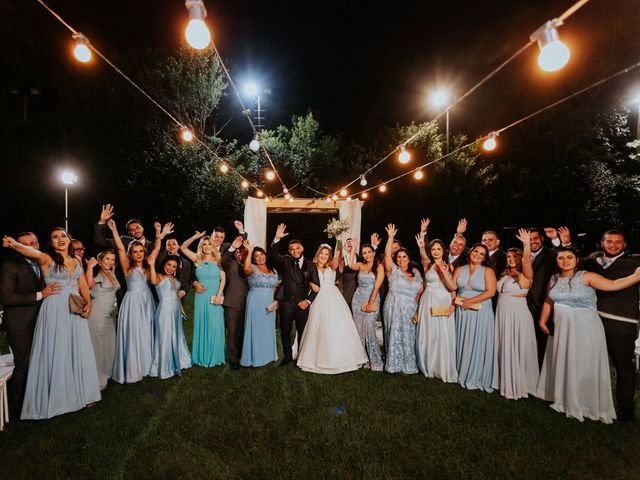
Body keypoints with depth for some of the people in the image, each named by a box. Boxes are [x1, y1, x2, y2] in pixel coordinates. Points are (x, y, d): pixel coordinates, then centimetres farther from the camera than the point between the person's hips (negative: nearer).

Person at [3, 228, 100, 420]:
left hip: (75, 311, 5)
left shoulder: (76, 262, 12)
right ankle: (56, 397, 18)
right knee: (56, 353, 2)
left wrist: (88, 304, -3)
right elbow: (34, 253, -26)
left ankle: (79, 393, 26)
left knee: (77, 352, 11)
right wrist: (14, 244, -47)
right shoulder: (47, 259, -4)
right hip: (55, 311, -5)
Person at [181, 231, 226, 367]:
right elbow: (182, 247, 4)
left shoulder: (217, 260, 0)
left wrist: (218, 295, -11)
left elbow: (223, 279, -3)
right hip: (201, 298, 2)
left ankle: (215, 356, 14)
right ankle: (202, 356, 18)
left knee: (215, 327, 2)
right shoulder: (197, 259, 5)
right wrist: (195, 237, -7)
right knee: (201, 326, 7)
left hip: (215, 298, -2)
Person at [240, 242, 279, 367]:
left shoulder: (273, 271, 11)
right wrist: (249, 251, -30)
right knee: (256, 329, 2)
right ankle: (255, 357, 16)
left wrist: (276, 300, 3)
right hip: (255, 303, -6)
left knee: (268, 329, 15)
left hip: (269, 304, 6)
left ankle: (268, 355, 31)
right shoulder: (253, 269, -8)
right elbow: (246, 269, -33)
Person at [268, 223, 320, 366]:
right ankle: (287, 356, 28)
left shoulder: (310, 265, 7)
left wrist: (308, 300, -6)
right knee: (285, 330, 9)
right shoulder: (285, 261, 5)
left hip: (302, 303, 0)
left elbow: (316, 286, 6)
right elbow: (272, 255, -14)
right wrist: (277, 239, -28)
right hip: (286, 302, 0)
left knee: (302, 331, 8)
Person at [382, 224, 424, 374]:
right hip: (395, 308, -4)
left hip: (411, 310, 4)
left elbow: (420, 290, 14)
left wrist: (417, 306, 3)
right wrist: (391, 237, -16)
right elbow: (387, 255, -15)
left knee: (409, 337, 8)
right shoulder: (393, 270, -1)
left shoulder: (415, 272, 11)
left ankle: (408, 364, 21)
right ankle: (394, 364, 11)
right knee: (395, 336, 0)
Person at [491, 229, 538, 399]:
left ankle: (517, 385, 18)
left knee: (516, 350, 3)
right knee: (504, 349, 15)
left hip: (517, 315, -7)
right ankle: (504, 380, 30)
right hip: (502, 314, 7)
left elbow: (527, 260, -30)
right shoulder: (505, 274, 11)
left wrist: (526, 244, -44)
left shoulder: (524, 275, -10)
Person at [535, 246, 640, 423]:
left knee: (583, 366, 5)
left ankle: (585, 404, 22)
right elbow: (548, 302, 13)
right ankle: (564, 399, 34)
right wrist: (542, 320, 9)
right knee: (562, 363, 16)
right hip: (561, 328, 5)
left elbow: (613, 285, -19)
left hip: (584, 329, -5)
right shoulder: (554, 279, 4)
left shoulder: (586, 277, -11)